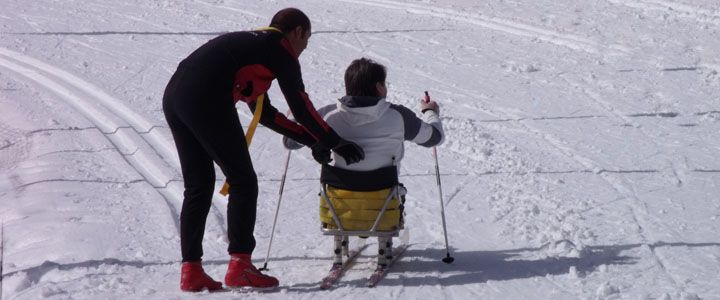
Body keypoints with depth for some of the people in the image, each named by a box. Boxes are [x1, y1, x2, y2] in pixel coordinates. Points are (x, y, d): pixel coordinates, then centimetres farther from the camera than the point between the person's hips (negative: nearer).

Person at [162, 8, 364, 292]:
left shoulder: (250, 43, 33)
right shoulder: (281, 47, 8)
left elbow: (263, 112, 33)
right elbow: (301, 106, 4)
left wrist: (311, 138, 30)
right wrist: (335, 143, 14)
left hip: (173, 97, 9)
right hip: (206, 101, -9)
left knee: (198, 186, 15)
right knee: (243, 181, 2)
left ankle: (191, 271, 12)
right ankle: (240, 266, -1)